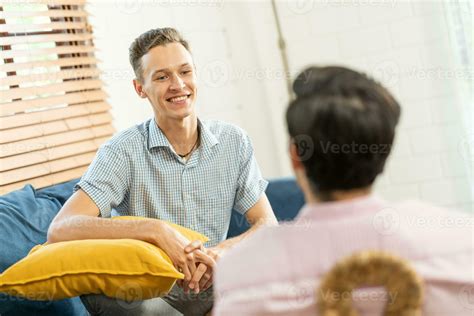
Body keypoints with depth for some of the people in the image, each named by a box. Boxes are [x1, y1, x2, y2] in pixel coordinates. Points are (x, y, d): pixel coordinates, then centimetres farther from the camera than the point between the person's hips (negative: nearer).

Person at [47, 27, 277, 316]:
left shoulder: (233, 141, 1)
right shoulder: (124, 151, -11)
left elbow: (268, 226, -1)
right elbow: (61, 230, -23)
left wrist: (223, 251, -24)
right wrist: (155, 229, -33)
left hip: (211, 293, 3)